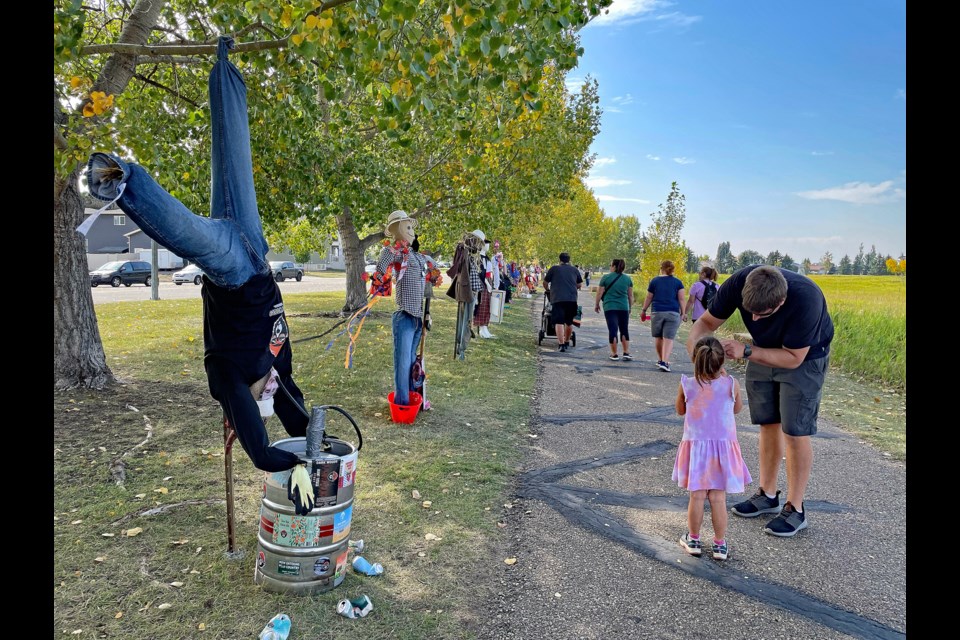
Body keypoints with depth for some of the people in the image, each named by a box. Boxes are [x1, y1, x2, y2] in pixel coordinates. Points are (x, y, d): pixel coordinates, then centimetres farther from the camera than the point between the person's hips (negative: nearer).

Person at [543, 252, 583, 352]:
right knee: (569, 322, 17)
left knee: (559, 322, -5)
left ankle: (561, 344, -15)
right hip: (572, 299, 3)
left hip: (557, 299, -3)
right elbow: (579, 284, 20)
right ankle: (567, 342, 31)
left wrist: (548, 290, 29)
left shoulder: (554, 269, 5)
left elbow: (545, 282, 10)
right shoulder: (574, 270, 14)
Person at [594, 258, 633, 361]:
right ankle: (626, 353, 9)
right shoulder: (628, 279, 6)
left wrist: (597, 305, 12)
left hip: (609, 307, -2)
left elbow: (599, 293, 0)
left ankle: (614, 354, 2)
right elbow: (630, 295, 10)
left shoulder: (606, 277, -2)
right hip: (624, 307, 3)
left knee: (613, 330, 0)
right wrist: (630, 307, 22)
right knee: (624, 330, 13)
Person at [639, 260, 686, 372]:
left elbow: (649, 298, 7)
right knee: (669, 338, -4)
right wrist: (683, 313, 6)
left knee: (658, 337, 16)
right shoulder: (678, 282, 5)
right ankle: (665, 362, -16)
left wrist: (643, 310, 17)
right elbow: (681, 299, 1)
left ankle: (660, 359, 27)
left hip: (657, 312, 0)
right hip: (673, 313, 0)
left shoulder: (654, 281, 4)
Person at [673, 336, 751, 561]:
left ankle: (693, 539, 22)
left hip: (695, 446, 0)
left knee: (696, 496, 9)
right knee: (718, 498, 8)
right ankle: (720, 544, 18)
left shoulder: (687, 385, -9)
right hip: (723, 447, 0)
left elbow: (680, 410, 8)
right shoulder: (731, 384, -10)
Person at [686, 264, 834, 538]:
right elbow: (708, 321, -14)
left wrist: (745, 351, -36)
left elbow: (793, 358, -28)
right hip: (764, 351, 5)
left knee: (795, 432, -4)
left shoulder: (806, 299, -39)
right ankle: (767, 495, 25)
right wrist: (694, 341, -36)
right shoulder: (739, 282, -28)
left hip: (804, 356, -4)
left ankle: (795, 510, 10)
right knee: (768, 425, 10)